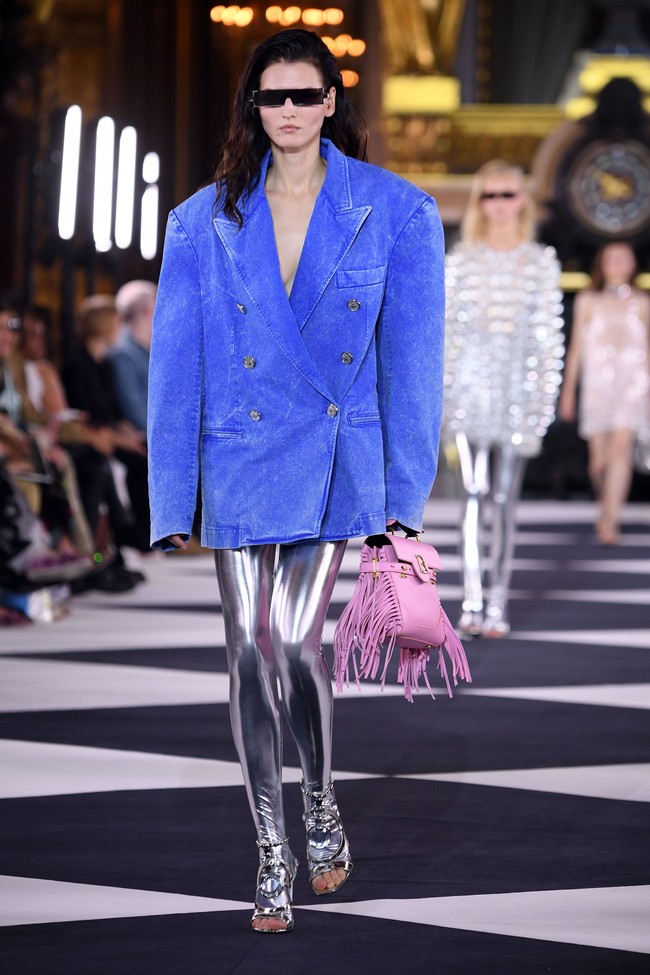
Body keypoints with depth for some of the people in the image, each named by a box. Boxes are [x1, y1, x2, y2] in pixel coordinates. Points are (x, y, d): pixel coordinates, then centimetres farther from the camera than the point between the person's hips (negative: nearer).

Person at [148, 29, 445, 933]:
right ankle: (274, 855, 14)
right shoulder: (203, 223, 2)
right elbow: (175, 367, 4)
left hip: (337, 460, -2)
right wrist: (170, 500, -1)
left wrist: (408, 492, -3)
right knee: (252, 655, 1)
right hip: (240, 463, 2)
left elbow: (411, 359, 0)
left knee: (297, 643, -13)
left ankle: (321, 799, 16)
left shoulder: (396, 213, -2)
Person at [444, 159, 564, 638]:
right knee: (474, 494, -7)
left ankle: (498, 603, 5)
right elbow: (445, 324, 8)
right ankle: (472, 601, -6)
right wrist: (439, 386, 3)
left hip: (518, 384, 0)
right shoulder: (461, 259, 8)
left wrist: (545, 396, -1)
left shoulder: (541, 261, 6)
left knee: (505, 500, 1)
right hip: (470, 383, 0)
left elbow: (550, 333, 4)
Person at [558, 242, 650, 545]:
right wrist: (568, 389, 9)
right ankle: (607, 505, 32)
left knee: (621, 448, -19)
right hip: (596, 383, 1)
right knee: (599, 460, 2)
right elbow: (576, 346, 12)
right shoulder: (587, 301, 10)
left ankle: (609, 522, -22)